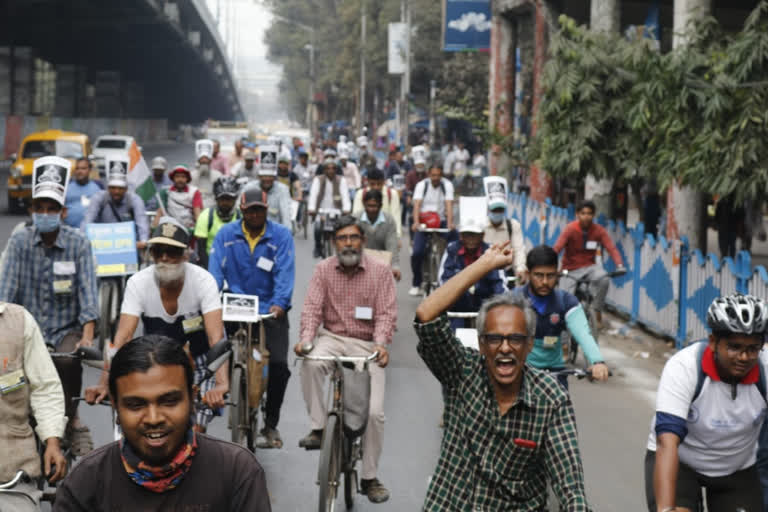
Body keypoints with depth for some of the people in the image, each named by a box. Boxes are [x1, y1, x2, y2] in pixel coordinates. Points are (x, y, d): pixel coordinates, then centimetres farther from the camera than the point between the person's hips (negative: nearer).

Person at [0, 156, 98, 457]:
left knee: (67, 362, -31)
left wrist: (87, 337, -22)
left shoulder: (78, 243, -4)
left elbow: (87, 290, -11)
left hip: (66, 329, -2)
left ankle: (70, 421, -7)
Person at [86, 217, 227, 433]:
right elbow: (123, 336, -25)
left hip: (200, 360, -2)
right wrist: (105, 383, -37)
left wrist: (222, 383, -47)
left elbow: (216, 337, -32)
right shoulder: (138, 283, -17)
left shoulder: (202, 280, -22)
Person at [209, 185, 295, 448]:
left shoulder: (281, 235, -1)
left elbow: (285, 272, -11)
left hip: (270, 311, -1)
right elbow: (216, 269, -4)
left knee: (279, 365, -11)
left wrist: (279, 303, -27)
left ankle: (271, 424, 4)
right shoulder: (226, 234, 4)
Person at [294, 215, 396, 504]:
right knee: (311, 363, -36)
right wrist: (306, 339, -22)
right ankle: (318, 428, -19)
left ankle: (369, 478, 4)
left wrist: (381, 344, -26)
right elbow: (312, 307, -4)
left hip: (367, 344, -1)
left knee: (374, 412, -12)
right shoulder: (323, 270, 4)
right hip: (333, 338, 1)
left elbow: (386, 313, -8)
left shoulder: (380, 271, -2)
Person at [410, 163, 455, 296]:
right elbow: (417, 204, -14)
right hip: (423, 222, -1)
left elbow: (449, 204, -12)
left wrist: (450, 223, -29)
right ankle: (416, 284, 0)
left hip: (441, 221, 1)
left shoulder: (447, 185, -1)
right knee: (417, 252, -16)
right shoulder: (422, 185, -2)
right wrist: (416, 222, -32)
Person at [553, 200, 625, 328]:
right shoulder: (570, 229, -16)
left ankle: (597, 310, -10)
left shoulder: (599, 230, -8)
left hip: (590, 266, 1)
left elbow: (611, 248, -19)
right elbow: (557, 248, -27)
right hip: (571, 270, -1)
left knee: (604, 279, -30)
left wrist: (619, 265, -38)